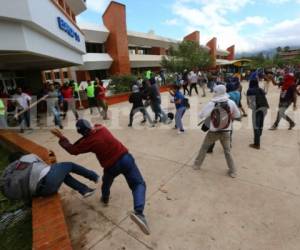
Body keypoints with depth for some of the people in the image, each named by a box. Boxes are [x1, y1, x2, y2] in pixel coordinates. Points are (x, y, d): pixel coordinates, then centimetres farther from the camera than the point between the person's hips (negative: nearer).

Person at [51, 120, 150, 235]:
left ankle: (105, 199, 57)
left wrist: (61, 137, 14)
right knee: (139, 184, 0)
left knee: (106, 181, 33)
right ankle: (139, 213, -18)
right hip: (125, 158, 2)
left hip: (111, 166, -1)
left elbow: (72, 150, 7)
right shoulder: (101, 128, 0)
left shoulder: (88, 141, -9)